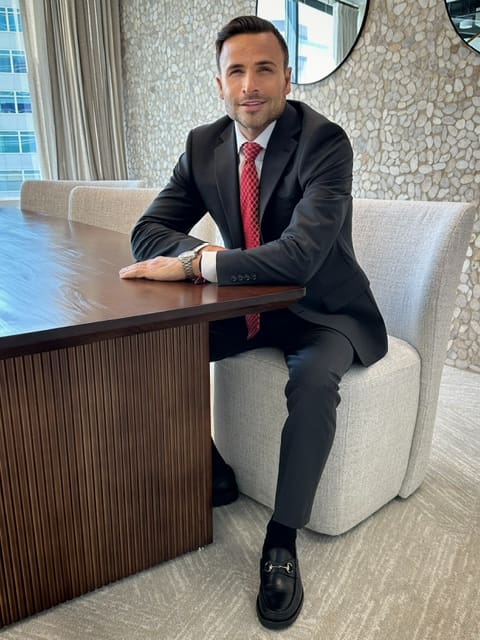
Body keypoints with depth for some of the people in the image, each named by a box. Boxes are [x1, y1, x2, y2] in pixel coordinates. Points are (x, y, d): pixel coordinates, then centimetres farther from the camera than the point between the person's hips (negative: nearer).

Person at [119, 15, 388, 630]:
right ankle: (213, 473, 9)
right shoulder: (203, 145, -1)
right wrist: (204, 250, -23)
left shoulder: (325, 141, -18)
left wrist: (194, 265, -30)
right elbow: (148, 231, -2)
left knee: (313, 381, -34)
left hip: (322, 311, -5)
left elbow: (300, 255, -32)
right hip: (246, 306, 5)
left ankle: (282, 538, -12)